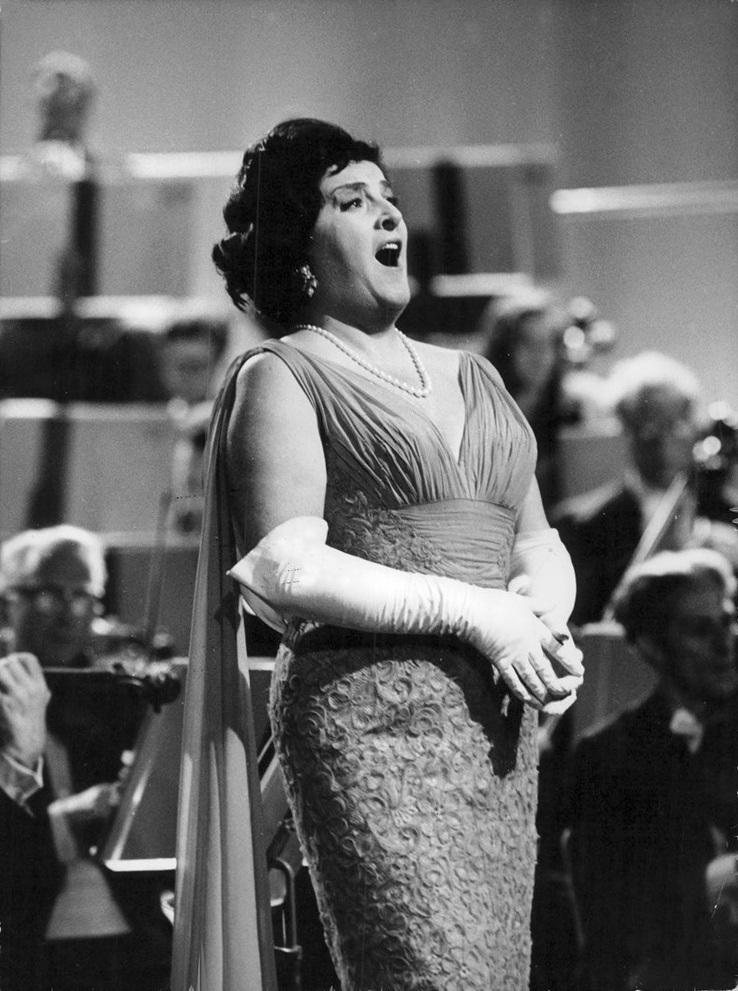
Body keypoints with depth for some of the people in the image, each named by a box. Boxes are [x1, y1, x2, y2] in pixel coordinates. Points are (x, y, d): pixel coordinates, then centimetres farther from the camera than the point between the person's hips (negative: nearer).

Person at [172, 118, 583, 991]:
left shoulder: (472, 379, 23)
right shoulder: (282, 377, 2)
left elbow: (543, 549, 21)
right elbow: (287, 568, -10)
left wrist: (540, 613, -3)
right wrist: (473, 611, -13)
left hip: (496, 721, 7)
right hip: (372, 713, -7)